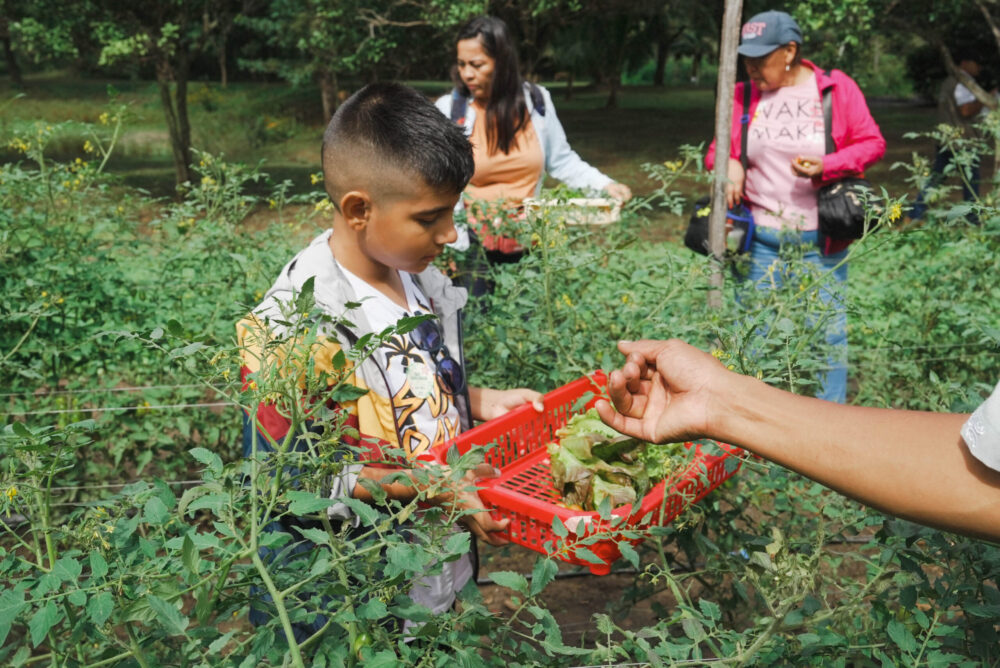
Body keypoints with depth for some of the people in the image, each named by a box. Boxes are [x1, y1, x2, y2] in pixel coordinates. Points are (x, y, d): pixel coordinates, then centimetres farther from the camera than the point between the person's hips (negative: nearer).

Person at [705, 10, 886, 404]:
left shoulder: (837, 88, 0)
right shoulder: (743, 95, 6)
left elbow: (872, 143, 2)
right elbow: (720, 148, 13)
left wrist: (826, 167, -16)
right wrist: (728, 165, -11)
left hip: (821, 240, -1)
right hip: (761, 237, 2)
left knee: (826, 328, 5)